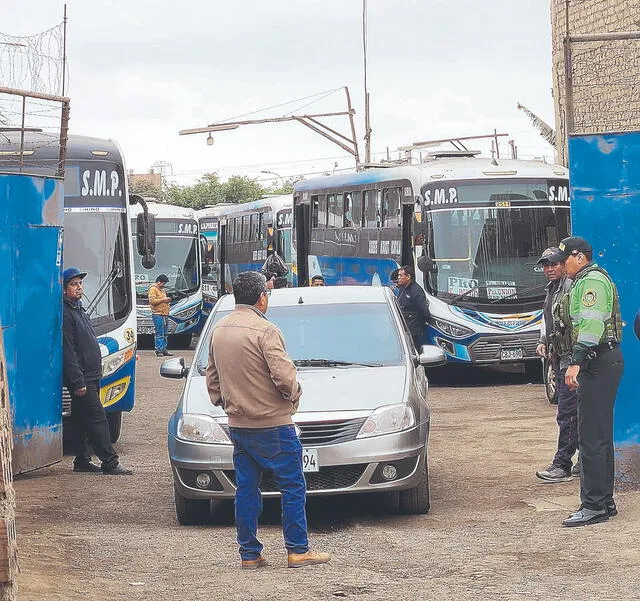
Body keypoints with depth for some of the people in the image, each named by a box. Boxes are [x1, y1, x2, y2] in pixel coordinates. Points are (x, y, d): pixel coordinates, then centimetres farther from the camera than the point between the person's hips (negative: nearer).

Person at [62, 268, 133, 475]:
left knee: (81, 421, 13)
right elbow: (67, 352, -19)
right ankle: (110, 462, -10)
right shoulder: (65, 314, -14)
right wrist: (78, 382, -22)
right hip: (81, 379, -10)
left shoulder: (78, 309, 18)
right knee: (97, 418, -10)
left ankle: (82, 460, 19)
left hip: (90, 377, 10)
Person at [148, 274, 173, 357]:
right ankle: (158, 350, -10)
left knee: (164, 334, 10)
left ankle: (164, 350, 14)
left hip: (165, 314, 9)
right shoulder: (153, 289, -6)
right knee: (159, 334, -11)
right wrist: (162, 300, -17)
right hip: (158, 314, -9)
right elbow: (152, 300, -17)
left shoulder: (162, 290, 22)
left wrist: (167, 301, 11)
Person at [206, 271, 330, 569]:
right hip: (272, 423, -7)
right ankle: (298, 550, 3)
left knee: (246, 489, 11)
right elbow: (284, 376, -22)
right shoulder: (264, 330, -16)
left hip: (238, 425, 7)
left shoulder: (219, 330, 8)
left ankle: (249, 553, 12)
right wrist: (294, 394, -3)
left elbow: (212, 377, 16)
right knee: (293, 487, 2)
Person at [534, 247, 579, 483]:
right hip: (559, 359, 10)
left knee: (566, 413, -9)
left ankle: (562, 465, -9)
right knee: (575, 413, 14)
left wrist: (557, 348, -18)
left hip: (570, 358, -10)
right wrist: (543, 342, 13)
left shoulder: (571, 286, -12)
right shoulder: (551, 289, 19)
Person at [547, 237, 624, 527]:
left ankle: (593, 506, -12)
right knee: (599, 436, 15)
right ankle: (605, 502, 20)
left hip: (598, 363, -12)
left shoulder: (592, 281, -11)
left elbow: (592, 324, -24)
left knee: (592, 438, -11)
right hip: (600, 364, 12)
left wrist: (577, 362, -31)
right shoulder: (585, 282, 23)